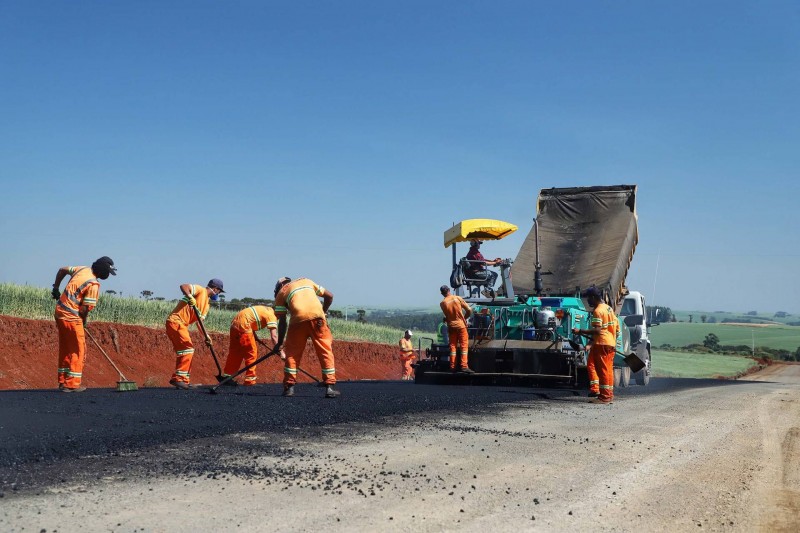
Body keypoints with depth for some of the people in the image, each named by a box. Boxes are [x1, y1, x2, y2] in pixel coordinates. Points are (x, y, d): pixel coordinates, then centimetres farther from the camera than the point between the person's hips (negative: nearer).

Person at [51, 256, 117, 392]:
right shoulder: (94, 285, -18)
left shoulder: (82, 269, 6)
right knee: (78, 350, 2)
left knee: (65, 349, 16)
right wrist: (84, 320, 2)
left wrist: (56, 288, 29)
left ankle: (63, 382, 23)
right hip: (71, 317, -9)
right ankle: (72, 384, 3)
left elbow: (62, 270, 20)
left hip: (60, 312, 9)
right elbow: (84, 309, -17)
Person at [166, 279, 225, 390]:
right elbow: (183, 286, -19)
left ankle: (183, 380, 17)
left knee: (183, 352, 12)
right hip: (175, 321, -10)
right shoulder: (200, 290, -5)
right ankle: (178, 378, -14)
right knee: (188, 349, -13)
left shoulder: (207, 303, 20)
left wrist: (206, 336, 5)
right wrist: (190, 297, -35)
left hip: (182, 325, 10)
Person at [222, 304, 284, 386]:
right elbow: (274, 336, -17)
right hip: (243, 325, -9)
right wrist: (281, 352, -18)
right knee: (251, 353, -1)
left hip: (235, 322, 9)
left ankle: (226, 376, 24)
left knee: (235, 352, 17)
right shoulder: (272, 315, -9)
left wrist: (255, 337, 14)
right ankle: (250, 380, 1)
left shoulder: (267, 310, 17)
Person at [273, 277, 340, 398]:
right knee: (326, 352, 6)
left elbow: (282, 321, 19)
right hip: (317, 317, 1)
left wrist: (280, 343, 25)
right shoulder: (306, 281, 31)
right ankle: (330, 387, 2)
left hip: (298, 320, -1)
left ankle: (289, 387, 13)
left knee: (292, 353, 13)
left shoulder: (281, 293, 23)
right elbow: (329, 296, 27)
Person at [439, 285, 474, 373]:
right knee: (464, 345, 0)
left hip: (451, 326, 2)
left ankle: (452, 366, 7)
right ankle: (464, 366, -10)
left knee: (453, 346, 9)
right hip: (461, 325, -2)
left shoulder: (442, 303, -4)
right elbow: (469, 310, -6)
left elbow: (446, 316, 0)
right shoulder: (458, 298, -5)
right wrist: (464, 318, 9)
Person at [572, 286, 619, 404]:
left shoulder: (597, 311, -15)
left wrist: (580, 331, -21)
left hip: (602, 344, -10)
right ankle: (595, 389, 11)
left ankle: (606, 396, -1)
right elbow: (616, 326, 17)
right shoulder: (608, 308, 15)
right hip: (610, 343, 10)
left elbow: (597, 330, -24)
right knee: (591, 365, 13)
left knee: (604, 370, -5)